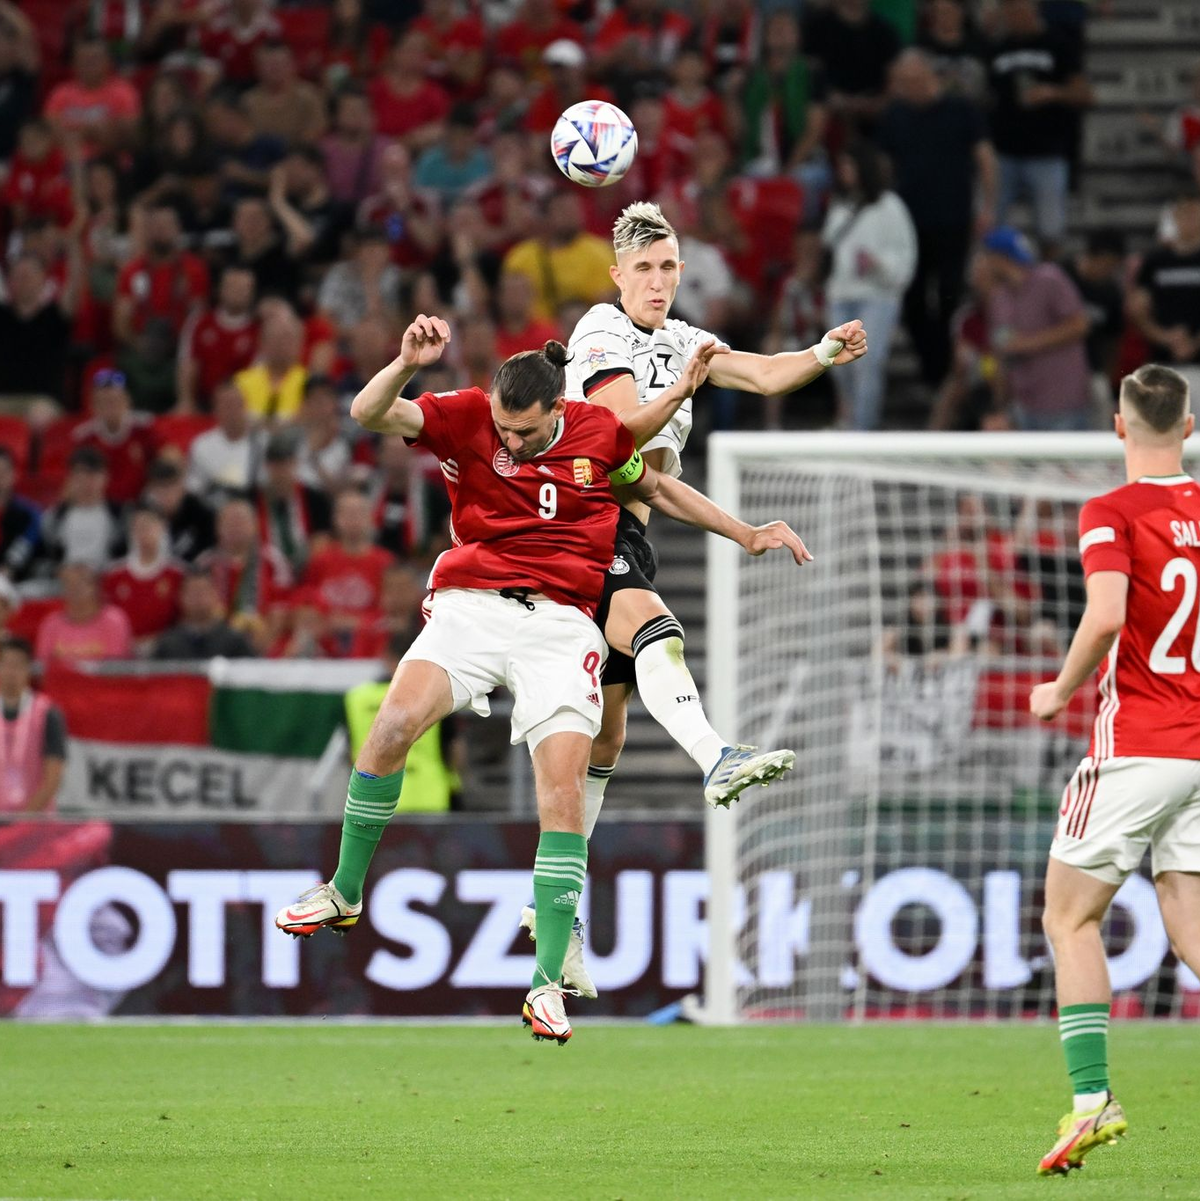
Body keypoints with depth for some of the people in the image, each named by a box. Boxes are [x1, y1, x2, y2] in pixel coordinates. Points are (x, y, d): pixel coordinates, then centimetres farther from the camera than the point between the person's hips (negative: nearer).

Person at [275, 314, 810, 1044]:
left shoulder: (600, 433, 5)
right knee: (396, 722, -26)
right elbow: (370, 414, -14)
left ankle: (549, 982, -10)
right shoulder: (466, 418, -1)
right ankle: (345, 894, -5)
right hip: (472, 604, -1)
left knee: (564, 784, -14)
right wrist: (407, 365, -33)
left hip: (562, 622, 1)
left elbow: (655, 488, 24)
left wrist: (746, 536, 25)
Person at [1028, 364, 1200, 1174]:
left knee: (1071, 918, 5)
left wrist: (1059, 692, -8)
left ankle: (1092, 1099, -6)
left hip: (1135, 748, -5)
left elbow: (1106, 618, -24)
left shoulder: (1112, 514, -9)